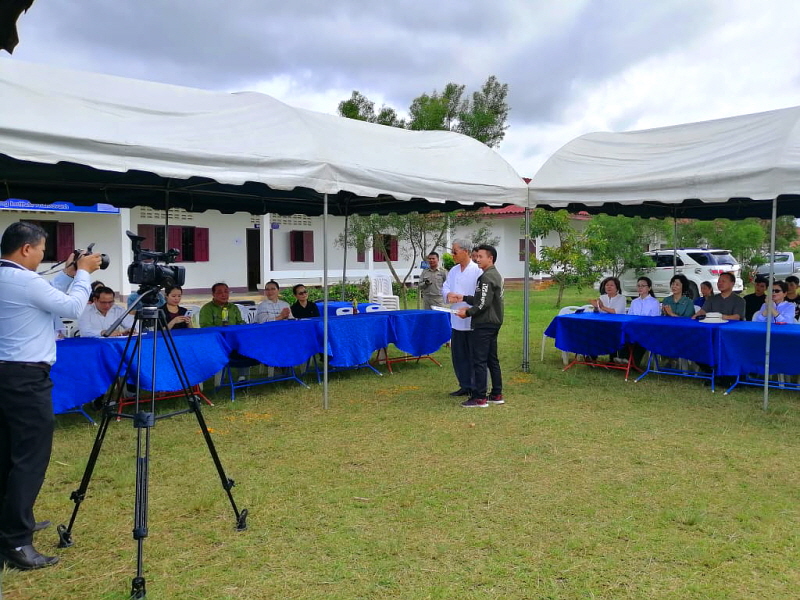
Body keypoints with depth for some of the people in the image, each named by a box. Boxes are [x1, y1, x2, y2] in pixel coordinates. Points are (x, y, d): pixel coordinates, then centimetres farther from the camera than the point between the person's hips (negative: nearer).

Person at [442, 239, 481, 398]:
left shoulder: (478, 270, -12)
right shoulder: (453, 271, 13)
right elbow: (445, 288, 12)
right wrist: (449, 294, -10)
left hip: (473, 321, -8)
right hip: (457, 321, 8)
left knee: (475, 356, 2)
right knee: (458, 355, 13)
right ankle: (465, 386, 26)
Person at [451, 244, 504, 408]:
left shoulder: (487, 277, -15)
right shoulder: (496, 275, 17)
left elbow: (484, 304, -21)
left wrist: (468, 312, -10)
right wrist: (464, 299, 16)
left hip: (484, 324, -11)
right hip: (493, 323, 11)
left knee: (479, 360, -7)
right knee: (492, 359, 14)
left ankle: (480, 398, -4)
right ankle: (497, 395, 18)